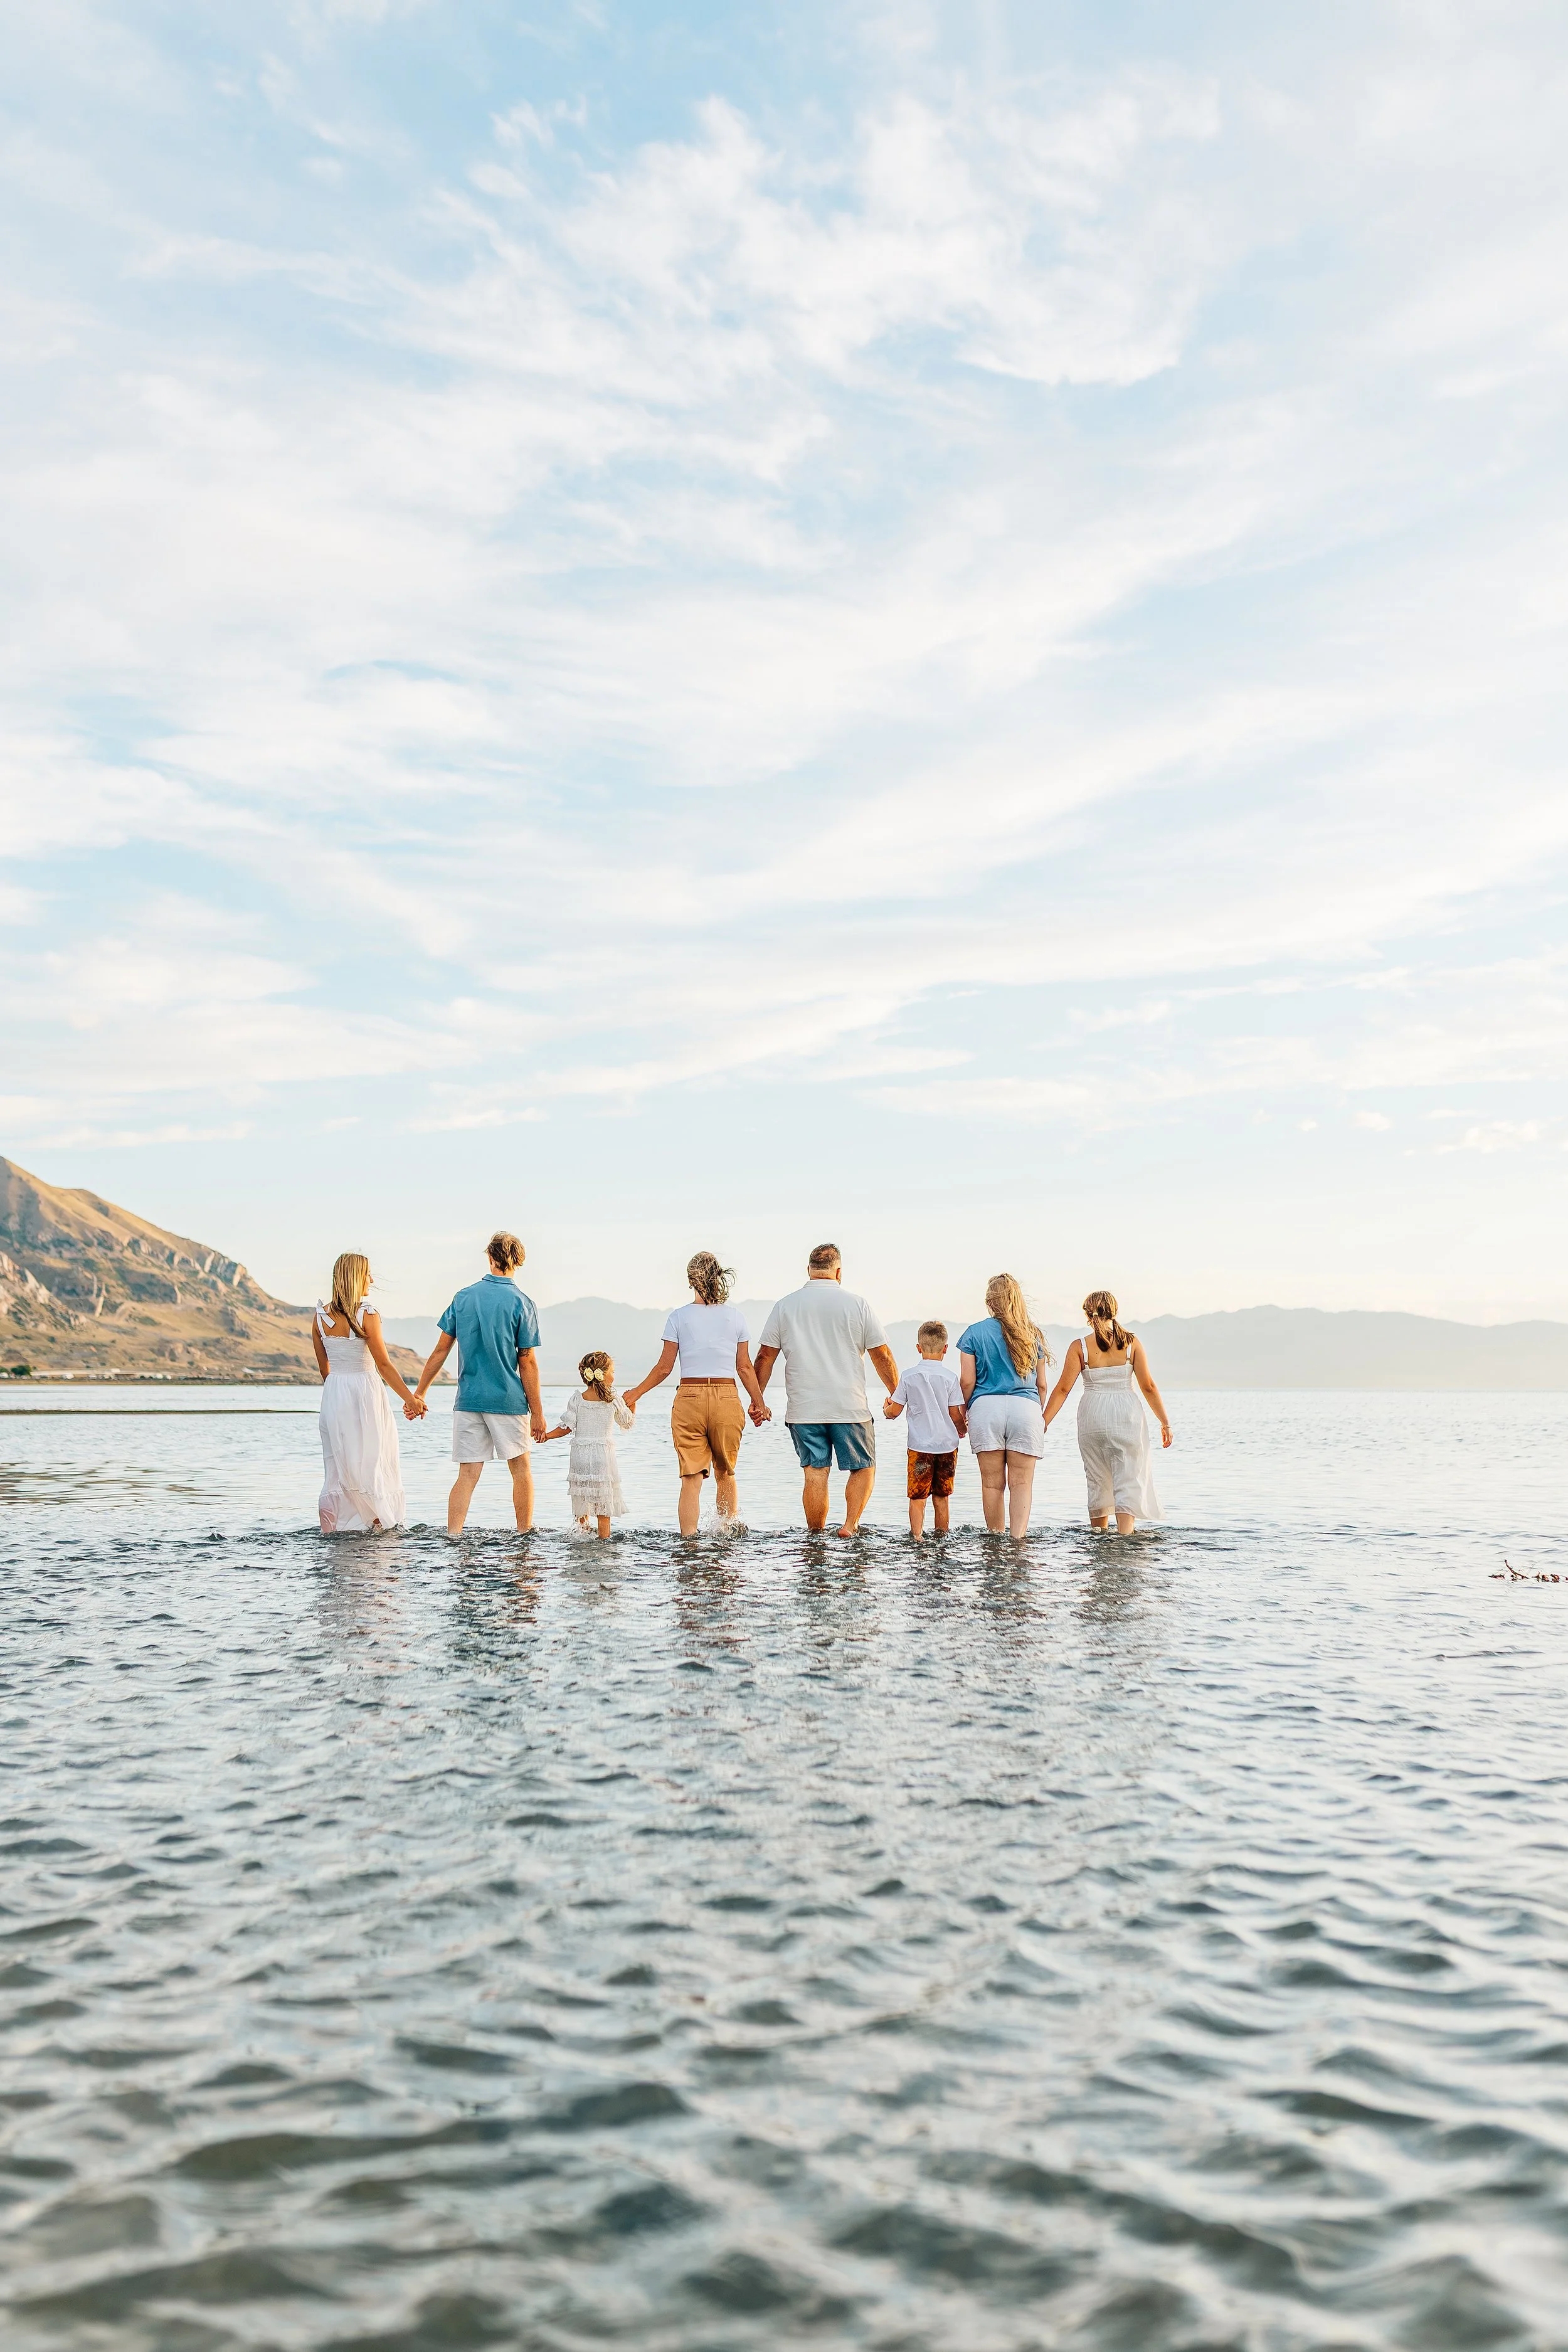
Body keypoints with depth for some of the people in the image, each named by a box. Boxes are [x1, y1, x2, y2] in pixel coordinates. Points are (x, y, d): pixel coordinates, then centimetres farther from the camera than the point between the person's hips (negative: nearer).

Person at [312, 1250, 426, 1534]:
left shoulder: (320, 1316, 2)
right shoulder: (367, 1315, -14)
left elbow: (324, 1368, 10)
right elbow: (384, 1365, -14)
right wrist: (411, 1399, -8)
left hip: (333, 1394, 5)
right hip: (365, 1392, -5)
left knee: (339, 1463, 11)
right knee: (372, 1461, 5)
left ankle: (335, 1527, 9)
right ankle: (375, 1523, 7)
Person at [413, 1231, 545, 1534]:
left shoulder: (463, 1297, 5)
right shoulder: (522, 1303, -6)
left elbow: (440, 1351, 5)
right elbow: (527, 1363, -7)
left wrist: (419, 1393, 13)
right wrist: (537, 1412, -2)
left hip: (468, 1399, 3)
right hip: (508, 1401, -3)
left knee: (468, 1474, 3)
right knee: (521, 1469, 11)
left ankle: (452, 1539, -6)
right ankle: (526, 1538, 18)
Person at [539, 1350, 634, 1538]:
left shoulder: (576, 1401, -3)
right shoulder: (614, 1401, -5)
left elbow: (567, 1427, -4)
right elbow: (628, 1423, 9)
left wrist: (547, 1435, 6)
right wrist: (631, 1404, 23)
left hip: (580, 1454, 1)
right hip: (604, 1455, -1)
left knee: (582, 1500, 14)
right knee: (603, 1502, 3)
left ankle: (584, 1531, 18)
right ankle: (603, 1538, 2)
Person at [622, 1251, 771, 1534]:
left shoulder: (679, 1316, -1)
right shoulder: (736, 1317, 3)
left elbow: (664, 1368, 1)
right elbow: (744, 1367, 6)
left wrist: (635, 1394, 15)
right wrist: (758, 1403, 18)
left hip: (689, 1398, -1)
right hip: (727, 1398, 1)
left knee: (691, 1478, 1)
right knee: (725, 1474, 18)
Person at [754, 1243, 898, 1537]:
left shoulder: (785, 1306, 4)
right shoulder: (856, 1304, 0)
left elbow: (765, 1357, 6)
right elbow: (882, 1355, 3)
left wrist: (757, 1399, 16)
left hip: (803, 1410, 2)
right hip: (850, 1408, -1)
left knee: (814, 1474, 6)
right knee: (863, 1468, 12)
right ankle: (850, 1525, -4)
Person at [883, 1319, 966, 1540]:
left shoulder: (908, 1376, -3)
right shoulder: (949, 1378, -4)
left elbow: (894, 1412, 1)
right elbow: (956, 1416, -1)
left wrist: (886, 1407, 24)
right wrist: (963, 1430, 20)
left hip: (920, 1446, -1)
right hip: (948, 1446, 1)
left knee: (917, 1497, 1)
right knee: (942, 1497, 12)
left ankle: (917, 1536, -8)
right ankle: (942, 1537, 18)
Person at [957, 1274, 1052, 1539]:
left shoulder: (975, 1333, 4)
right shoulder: (1033, 1335, 11)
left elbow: (967, 1382, 1)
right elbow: (1041, 1384, 15)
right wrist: (1041, 1417, 28)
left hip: (986, 1408, -1)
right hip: (1026, 1409, 1)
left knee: (992, 1483, 7)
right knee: (1022, 1482, 0)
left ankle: (996, 1538, 13)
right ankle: (1017, 1539, -12)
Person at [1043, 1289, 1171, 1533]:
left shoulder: (1080, 1346, -2)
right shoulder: (1131, 1343, -1)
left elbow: (1063, 1389, -5)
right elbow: (1148, 1386, -1)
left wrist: (1043, 1422, 0)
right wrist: (1165, 1422, 6)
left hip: (1093, 1418, 1)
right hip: (1127, 1416, -1)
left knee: (1098, 1481, 17)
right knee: (1128, 1482, 1)